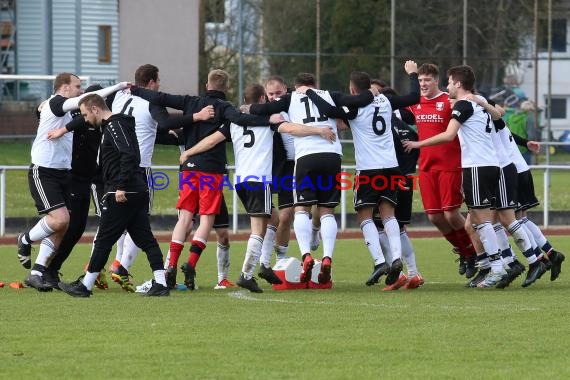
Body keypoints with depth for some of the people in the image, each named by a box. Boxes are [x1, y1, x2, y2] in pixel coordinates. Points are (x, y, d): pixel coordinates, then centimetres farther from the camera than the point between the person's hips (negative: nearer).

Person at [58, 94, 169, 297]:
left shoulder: (115, 125, -11)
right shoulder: (114, 125, 20)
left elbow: (128, 155, -22)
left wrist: (121, 187, -25)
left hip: (122, 195, -10)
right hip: (138, 192, 10)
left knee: (104, 240, -3)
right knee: (145, 238, 6)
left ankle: (85, 286, 3)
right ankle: (161, 283, -1)